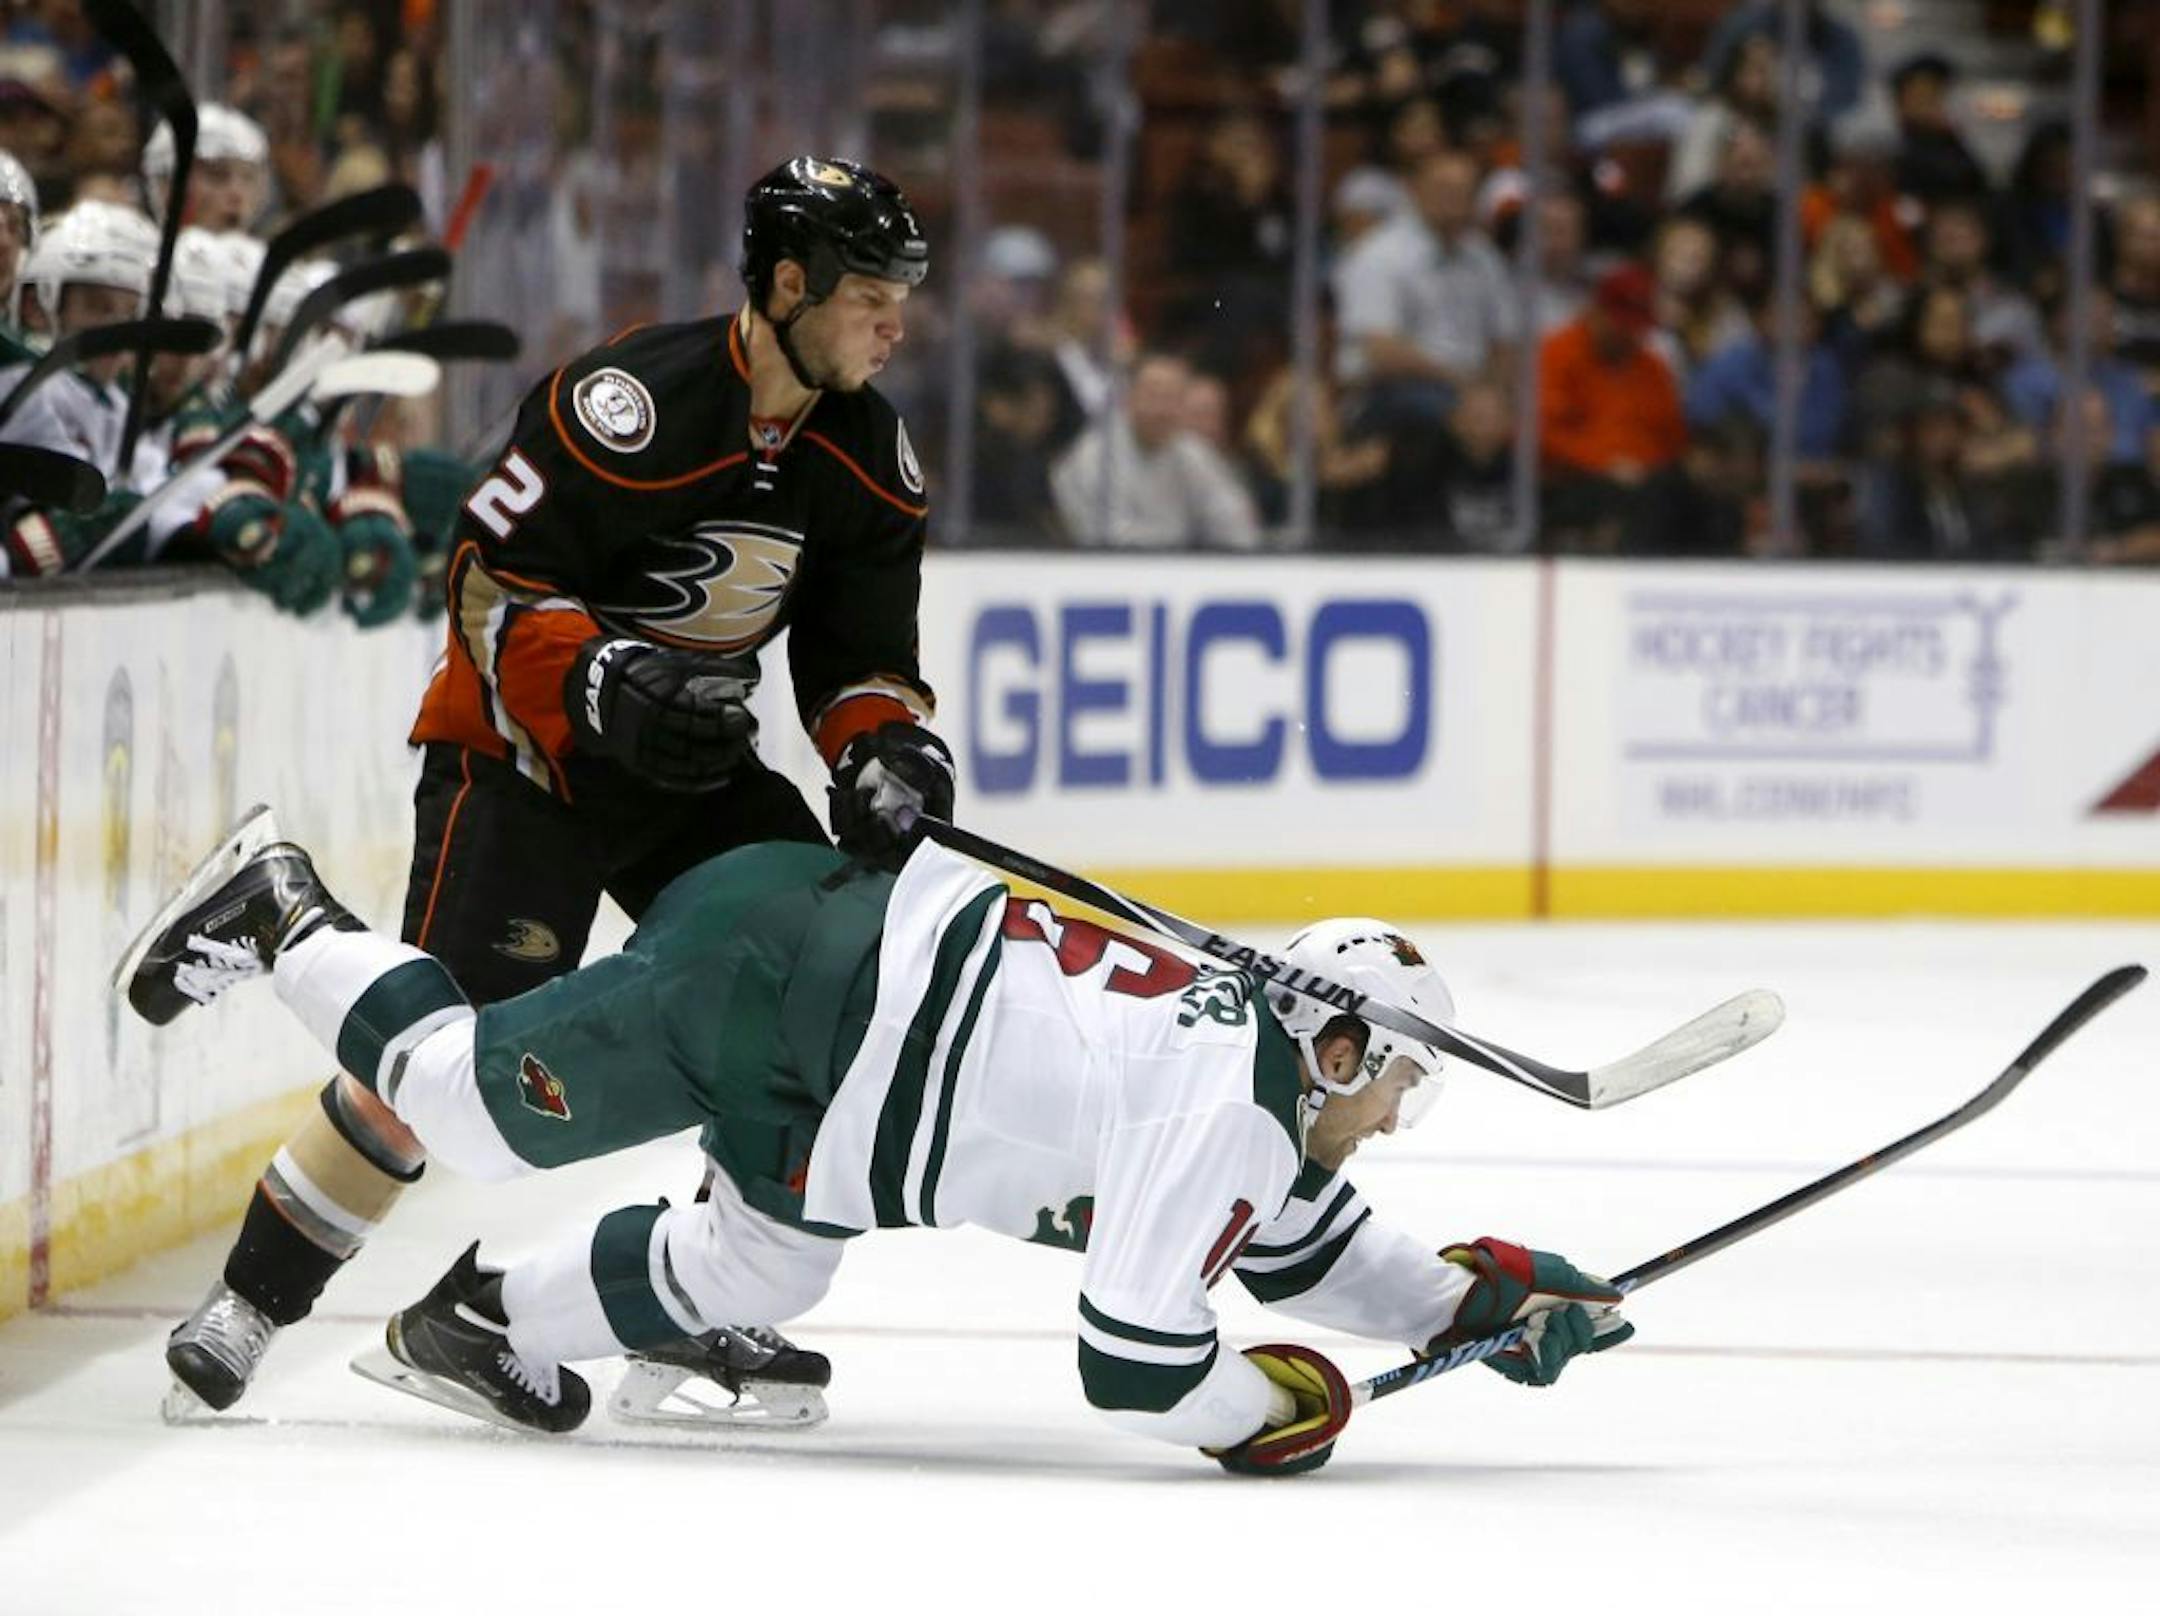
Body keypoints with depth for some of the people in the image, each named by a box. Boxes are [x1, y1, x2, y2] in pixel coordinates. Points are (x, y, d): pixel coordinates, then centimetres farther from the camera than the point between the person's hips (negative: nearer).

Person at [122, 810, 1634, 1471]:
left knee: (759, 1270, 24)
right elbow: (1134, 1362, -20)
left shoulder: (1264, 1055, 11)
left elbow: (1311, 1251, 26)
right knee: (472, 1102, 5)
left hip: (848, 934, 9)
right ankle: (286, 919, 22)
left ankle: (477, 1323, 37)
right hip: (775, 984, -9)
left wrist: (1479, 1299, 16)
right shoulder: (1223, 1113, -19)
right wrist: (1277, 1410, -5)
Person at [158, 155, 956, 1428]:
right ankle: (251, 1301, -6)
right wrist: (604, 683, -34)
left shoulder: (869, 453, 0)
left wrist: (889, 750, -13)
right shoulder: (639, 404, -24)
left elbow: (857, 650, 7)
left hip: (694, 761, 7)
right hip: (520, 750, -7)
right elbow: (490, 580, -20)